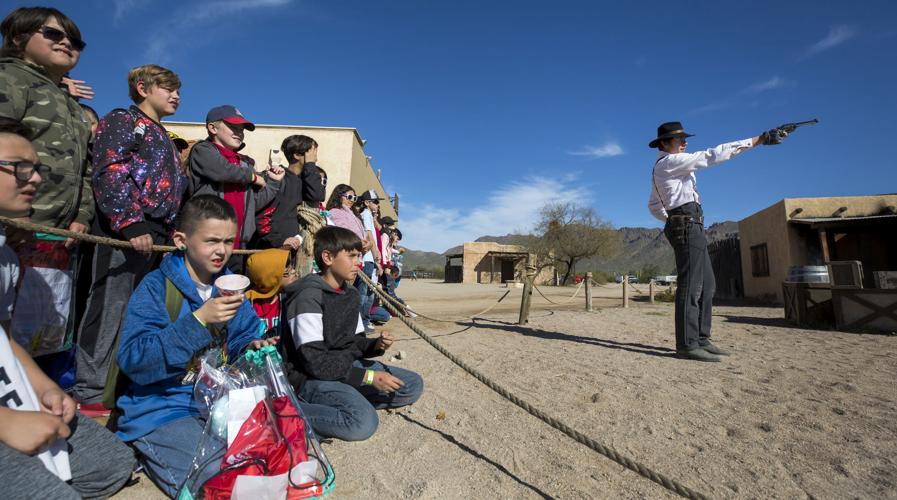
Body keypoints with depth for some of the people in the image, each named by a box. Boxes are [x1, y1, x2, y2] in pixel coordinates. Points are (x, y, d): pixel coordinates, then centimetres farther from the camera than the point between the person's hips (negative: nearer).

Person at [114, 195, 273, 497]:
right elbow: (133, 362, -22)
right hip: (162, 409, -6)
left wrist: (252, 349, -14)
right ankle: (148, 451, 4)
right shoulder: (156, 287, -11)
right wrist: (199, 320, -31)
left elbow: (239, 344, 10)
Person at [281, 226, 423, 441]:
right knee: (363, 421, -32)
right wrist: (368, 376, -23)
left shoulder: (350, 294, 7)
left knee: (414, 384, 1)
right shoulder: (308, 297, -18)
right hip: (311, 377, -8)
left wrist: (375, 345, -9)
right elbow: (315, 362, -23)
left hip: (346, 366, 8)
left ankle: (351, 401, -7)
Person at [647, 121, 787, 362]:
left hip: (689, 228, 10)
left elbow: (653, 205, 28)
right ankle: (687, 344, -13)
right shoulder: (670, 162, -6)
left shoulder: (660, 169, 23)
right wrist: (758, 139, -10)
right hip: (687, 226, -10)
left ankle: (701, 339, 13)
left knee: (706, 284, 10)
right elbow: (712, 155, -13)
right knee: (690, 285, -13)